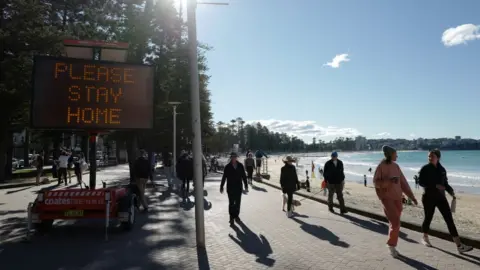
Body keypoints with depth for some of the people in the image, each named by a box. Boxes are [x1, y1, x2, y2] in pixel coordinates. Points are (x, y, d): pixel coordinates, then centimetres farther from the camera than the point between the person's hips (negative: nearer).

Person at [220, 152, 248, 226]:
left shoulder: (240, 166, 1)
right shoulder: (227, 167, -4)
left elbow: (244, 176, 5)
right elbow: (224, 177, -1)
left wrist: (246, 186, 5)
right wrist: (221, 187, 1)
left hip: (238, 188, 3)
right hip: (230, 188, -2)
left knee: (238, 203, 11)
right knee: (231, 203, -2)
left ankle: (236, 215, 28)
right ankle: (232, 218, 4)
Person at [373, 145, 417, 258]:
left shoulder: (396, 166, 6)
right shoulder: (381, 166, -11)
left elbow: (403, 182, 9)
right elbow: (376, 182, -13)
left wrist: (411, 196, 8)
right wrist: (389, 181, -27)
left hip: (397, 198, 6)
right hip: (387, 198, -6)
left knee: (395, 223, 10)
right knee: (395, 223, -12)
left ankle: (392, 246, 26)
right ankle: (391, 245, 10)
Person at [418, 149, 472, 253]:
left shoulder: (442, 169, 6)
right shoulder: (425, 168, -8)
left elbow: (445, 183, 13)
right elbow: (421, 182, -14)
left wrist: (451, 192, -3)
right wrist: (435, 185, -23)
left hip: (441, 197, 4)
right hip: (429, 197, -4)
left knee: (449, 219, -2)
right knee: (428, 218, 7)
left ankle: (459, 245, -2)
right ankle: (425, 238, 29)